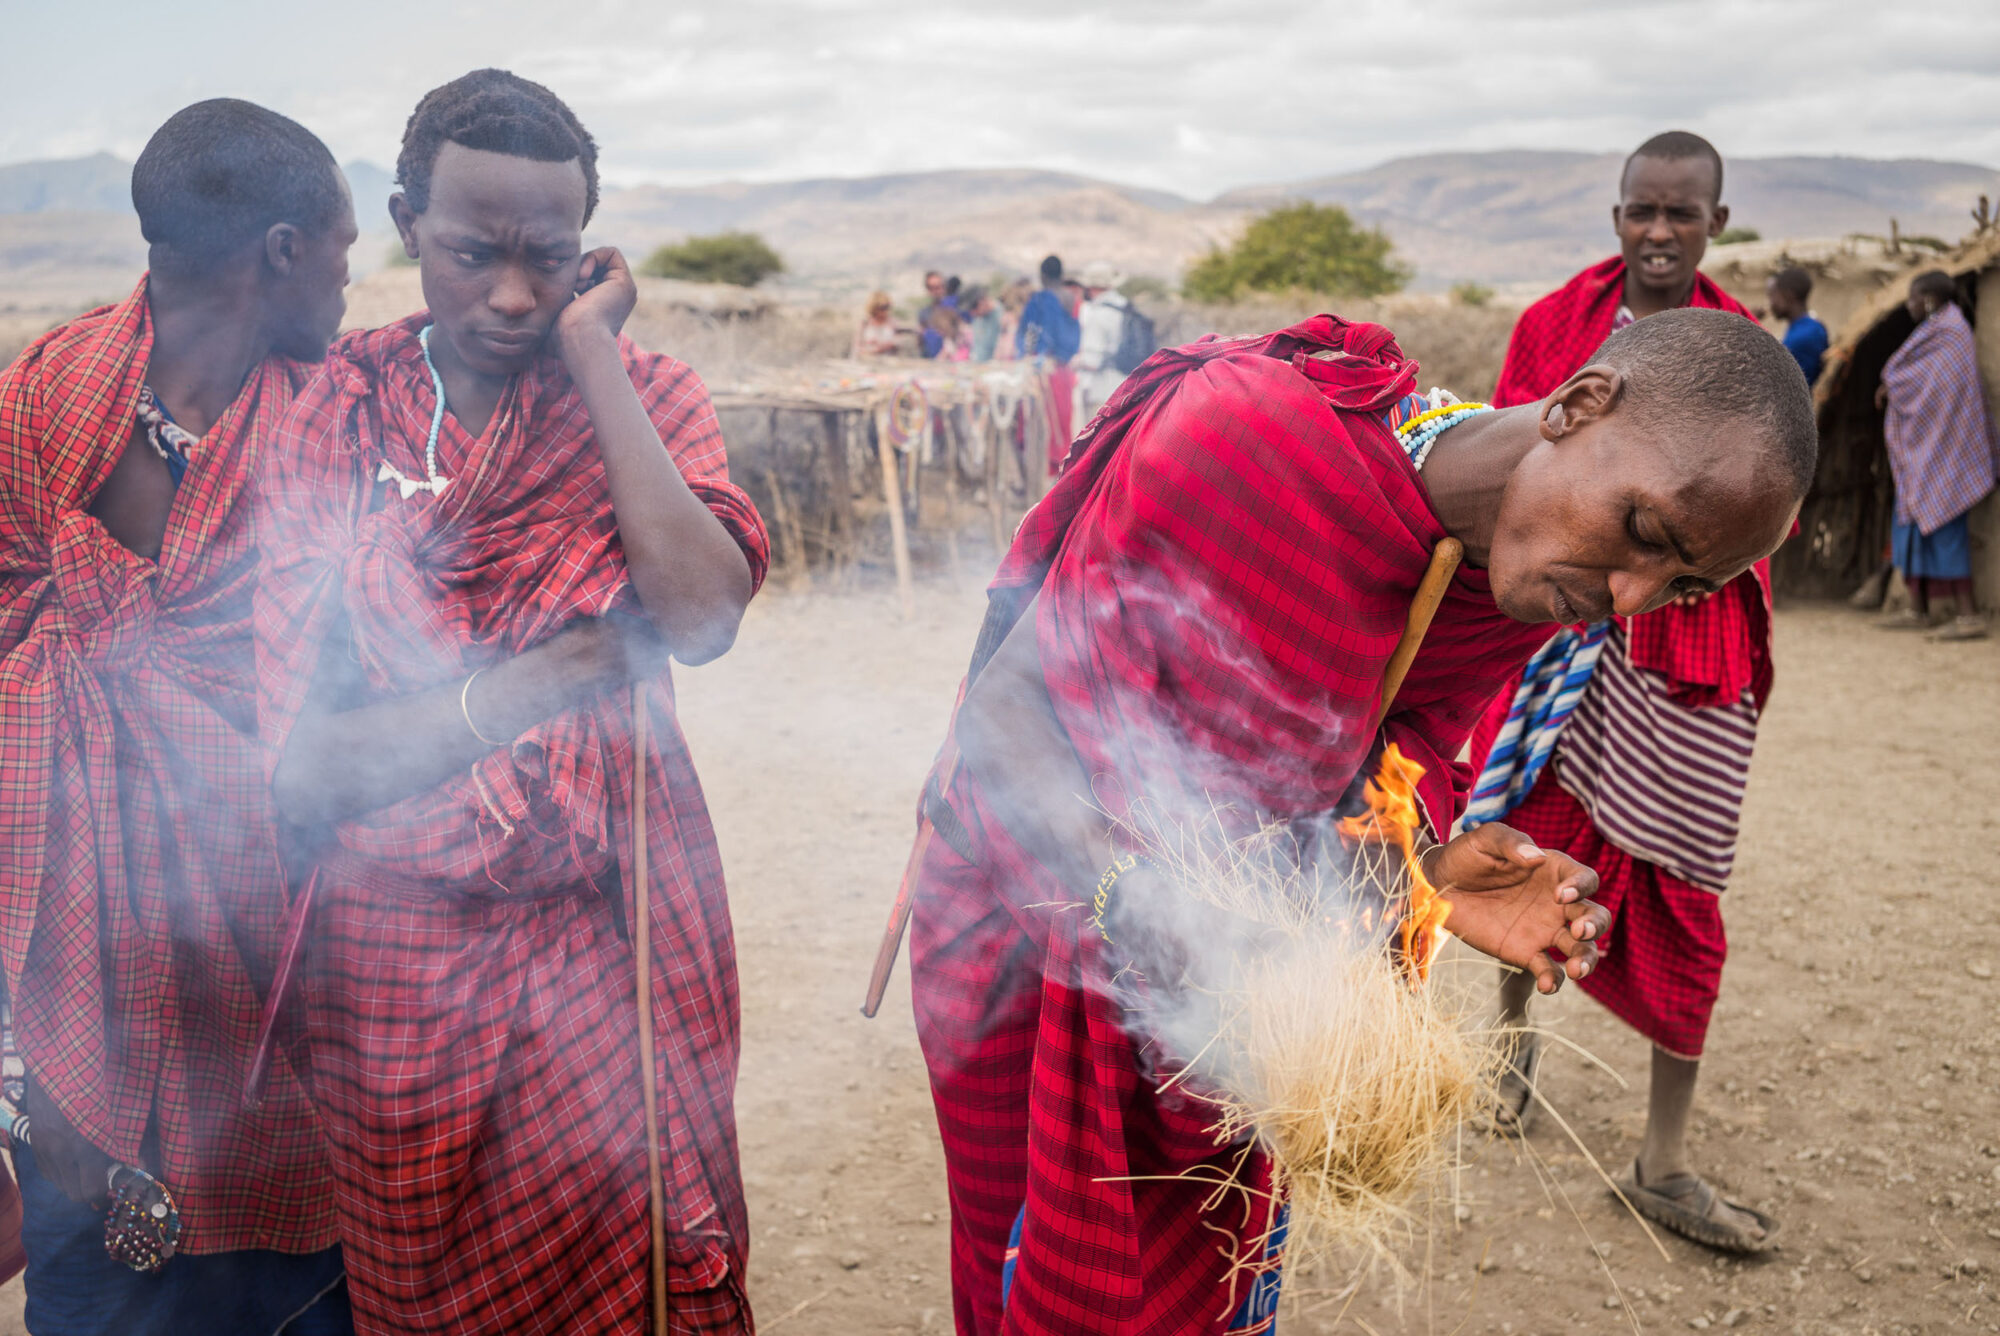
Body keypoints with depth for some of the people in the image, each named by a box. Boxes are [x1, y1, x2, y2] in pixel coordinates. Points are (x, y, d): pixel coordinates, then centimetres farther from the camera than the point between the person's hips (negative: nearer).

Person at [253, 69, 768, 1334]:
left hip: (611, 936, 0)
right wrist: (521, 687, -20)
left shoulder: (640, 395, -3)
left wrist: (591, 352, -19)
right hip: (403, 954, 0)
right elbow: (303, 761, -11)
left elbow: (702, 617, -25)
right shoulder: (332, 418, -5)